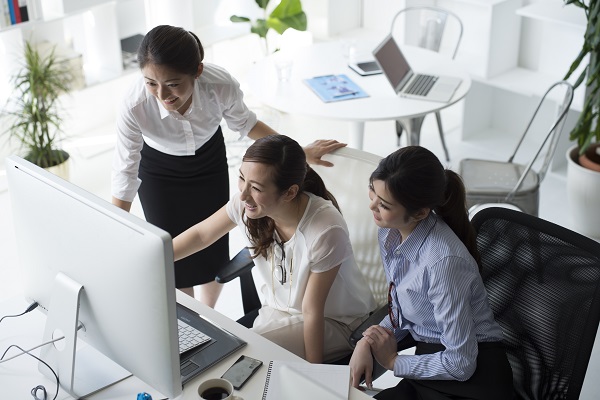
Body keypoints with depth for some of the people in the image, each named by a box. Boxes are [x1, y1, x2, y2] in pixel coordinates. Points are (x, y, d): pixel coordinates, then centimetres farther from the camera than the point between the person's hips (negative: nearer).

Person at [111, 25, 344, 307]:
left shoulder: (221, 85, -36)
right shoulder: (134, 107, -39)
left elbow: (244, 123, -11)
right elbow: (125, 177, -26)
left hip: (209, 160, 1)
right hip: (158, 172, -1)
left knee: (214, 250, 9)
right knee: (174, 255, 2)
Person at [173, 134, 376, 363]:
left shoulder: (327, 231, -34)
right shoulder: (246, 203, -19)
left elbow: (312, 312, -24)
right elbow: (201, 234, 1)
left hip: (336, 320, -5)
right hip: (278, 308, 5)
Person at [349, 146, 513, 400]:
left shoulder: (443, 260, -29)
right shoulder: (390, 231, -5)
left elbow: (461, 364, -22)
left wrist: (393, 362, -10)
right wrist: (367, 343, -9)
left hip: (471, 377, -7)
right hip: (429, 354, 7)